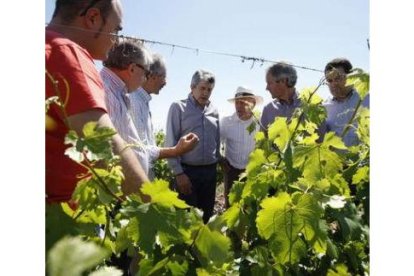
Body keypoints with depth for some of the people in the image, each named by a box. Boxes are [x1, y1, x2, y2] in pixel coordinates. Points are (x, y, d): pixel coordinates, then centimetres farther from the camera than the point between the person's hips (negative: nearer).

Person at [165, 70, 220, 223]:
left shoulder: (213, 110, 9)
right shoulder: (179, 107, -4)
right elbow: (171, 142, -8)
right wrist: (178, 172, -12)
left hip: (210, 171, 5)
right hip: (188, 170, -4)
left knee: (207, 214, 14)